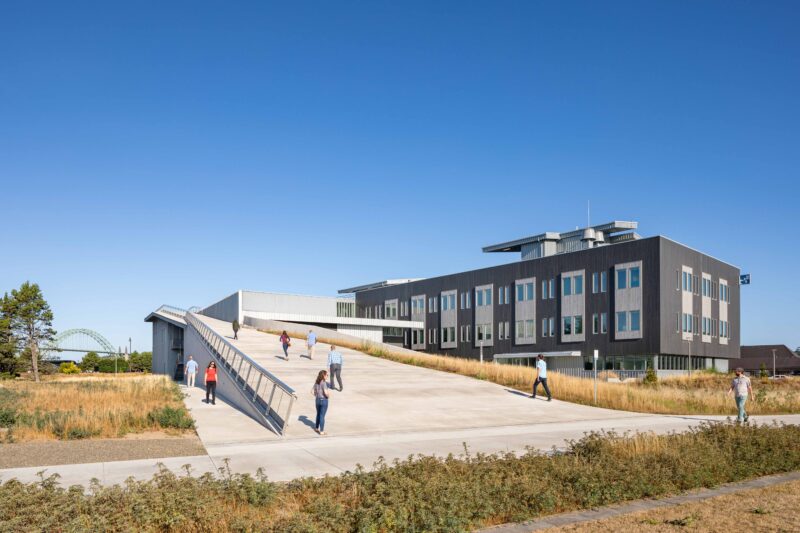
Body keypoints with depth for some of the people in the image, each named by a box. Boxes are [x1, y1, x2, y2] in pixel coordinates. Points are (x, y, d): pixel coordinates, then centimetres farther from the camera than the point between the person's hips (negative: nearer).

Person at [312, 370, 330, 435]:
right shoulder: (324, 383, -20)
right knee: (322, 416, 2)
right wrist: (328, 396, -9)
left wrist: (317, 396, 12)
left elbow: (312, 391, 5)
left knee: (318, 414, 23)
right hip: (324, 400, -7)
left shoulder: (316, 382, 2)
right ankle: (321, 431, 10)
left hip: (317, 400, 7)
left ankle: (316, 428, 36)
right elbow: (325, 392, -28)